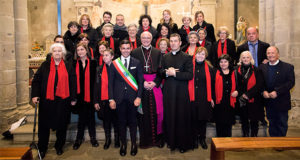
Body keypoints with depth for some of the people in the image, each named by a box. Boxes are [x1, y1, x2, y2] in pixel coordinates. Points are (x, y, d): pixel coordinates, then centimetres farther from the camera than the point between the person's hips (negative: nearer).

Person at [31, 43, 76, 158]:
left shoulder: (68, 67, 5)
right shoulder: (45, 65, 5)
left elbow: (73, 83, 4)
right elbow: (36, 80, 3)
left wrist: (73, 98, 1)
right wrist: (35, 95, -7)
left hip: (63, 100, 0)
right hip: (47, 100, 0)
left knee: (62, 125, 9)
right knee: (44, 125, 7)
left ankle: (59, 146, 27)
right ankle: (42, 148, 22)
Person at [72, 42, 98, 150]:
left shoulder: (93, 62, 0)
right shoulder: (75, 64, 5)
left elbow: (95, 79, -1)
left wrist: (95, 94, -6)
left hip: (90, 94, -1)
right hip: (79, 94, 1)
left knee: (91, 116, 9)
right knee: (81, 116, 8)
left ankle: (92, 137, 21)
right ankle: (79, 138, 20)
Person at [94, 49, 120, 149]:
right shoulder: (99, 69, 6)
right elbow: (96, 85, 4)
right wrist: (96, 101, 0)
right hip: (103, 99, 2)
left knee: (115, 120, 9)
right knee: (106, 121, 11)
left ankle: (117, 139, 25)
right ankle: (107, 139, 25)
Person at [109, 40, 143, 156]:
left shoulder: (137, 63, 4)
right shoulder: (114, 63, 4)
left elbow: (140, 81, 3)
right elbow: (111, 82, 4)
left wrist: (139, 97, -6)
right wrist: (111, 99, -3)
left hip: (132, 98, 0)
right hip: (119, 98, 1)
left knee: (132, 121, 8)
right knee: (121, 122, 8)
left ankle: (134, 144, 24)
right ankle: (123, 144, 24)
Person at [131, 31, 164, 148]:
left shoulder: (157, 52, 9)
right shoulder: (135, 52, 5)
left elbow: (160, 70, 5)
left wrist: (155, 82, -9)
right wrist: (143, 82, -10)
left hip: (155, 85, 1)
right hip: (141, 86, -1)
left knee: (157, 111, 0)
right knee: (143, 112, 2)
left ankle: (157, 137, 15)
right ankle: (145, 140, 14)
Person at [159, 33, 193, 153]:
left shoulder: (187, 57, -1)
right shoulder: (165, 57, 14)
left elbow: (189, 75, -10)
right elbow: (160, 72, 12)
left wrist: (174, 73, -16)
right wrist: (166, 72, -10)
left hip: (181, 92, -3)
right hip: (168, 91, 4)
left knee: (182, 118, 2)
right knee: (169, 117, 7)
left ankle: (183, 144, 16)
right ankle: (171, 142, 22)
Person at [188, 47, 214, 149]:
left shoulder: (209, 68, 3)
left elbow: (211, 84, 7)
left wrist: (211, 98, 5)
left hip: (204, 98, 1)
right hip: (192, 97, -1)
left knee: (203, 118, 9)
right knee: (194, 118, 7)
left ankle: (202, 138, 27)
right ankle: (195, 139, 24)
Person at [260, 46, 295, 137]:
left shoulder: (288, 67, -4)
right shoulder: (262, 67, 6)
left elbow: (291, 82, -12)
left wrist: (277, 92, -21)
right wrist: (263, 91, -15)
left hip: (282, 102, -3)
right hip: (269, 102, 3)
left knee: (282, 124, 9)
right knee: (272, 123, 15)